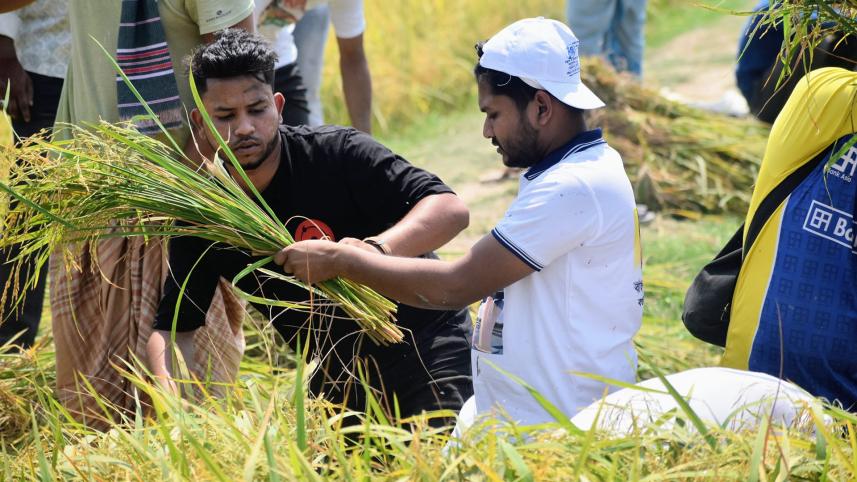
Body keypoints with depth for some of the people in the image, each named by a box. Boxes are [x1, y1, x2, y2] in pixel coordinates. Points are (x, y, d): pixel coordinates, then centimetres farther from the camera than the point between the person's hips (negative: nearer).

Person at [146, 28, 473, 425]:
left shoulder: (338, 153, -18)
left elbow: (450, 209, -26)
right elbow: (174, 328, -1)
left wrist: (378, 248, -45)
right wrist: (167, 387, -24)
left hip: (426, 345, -5)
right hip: (338, 377, 5)